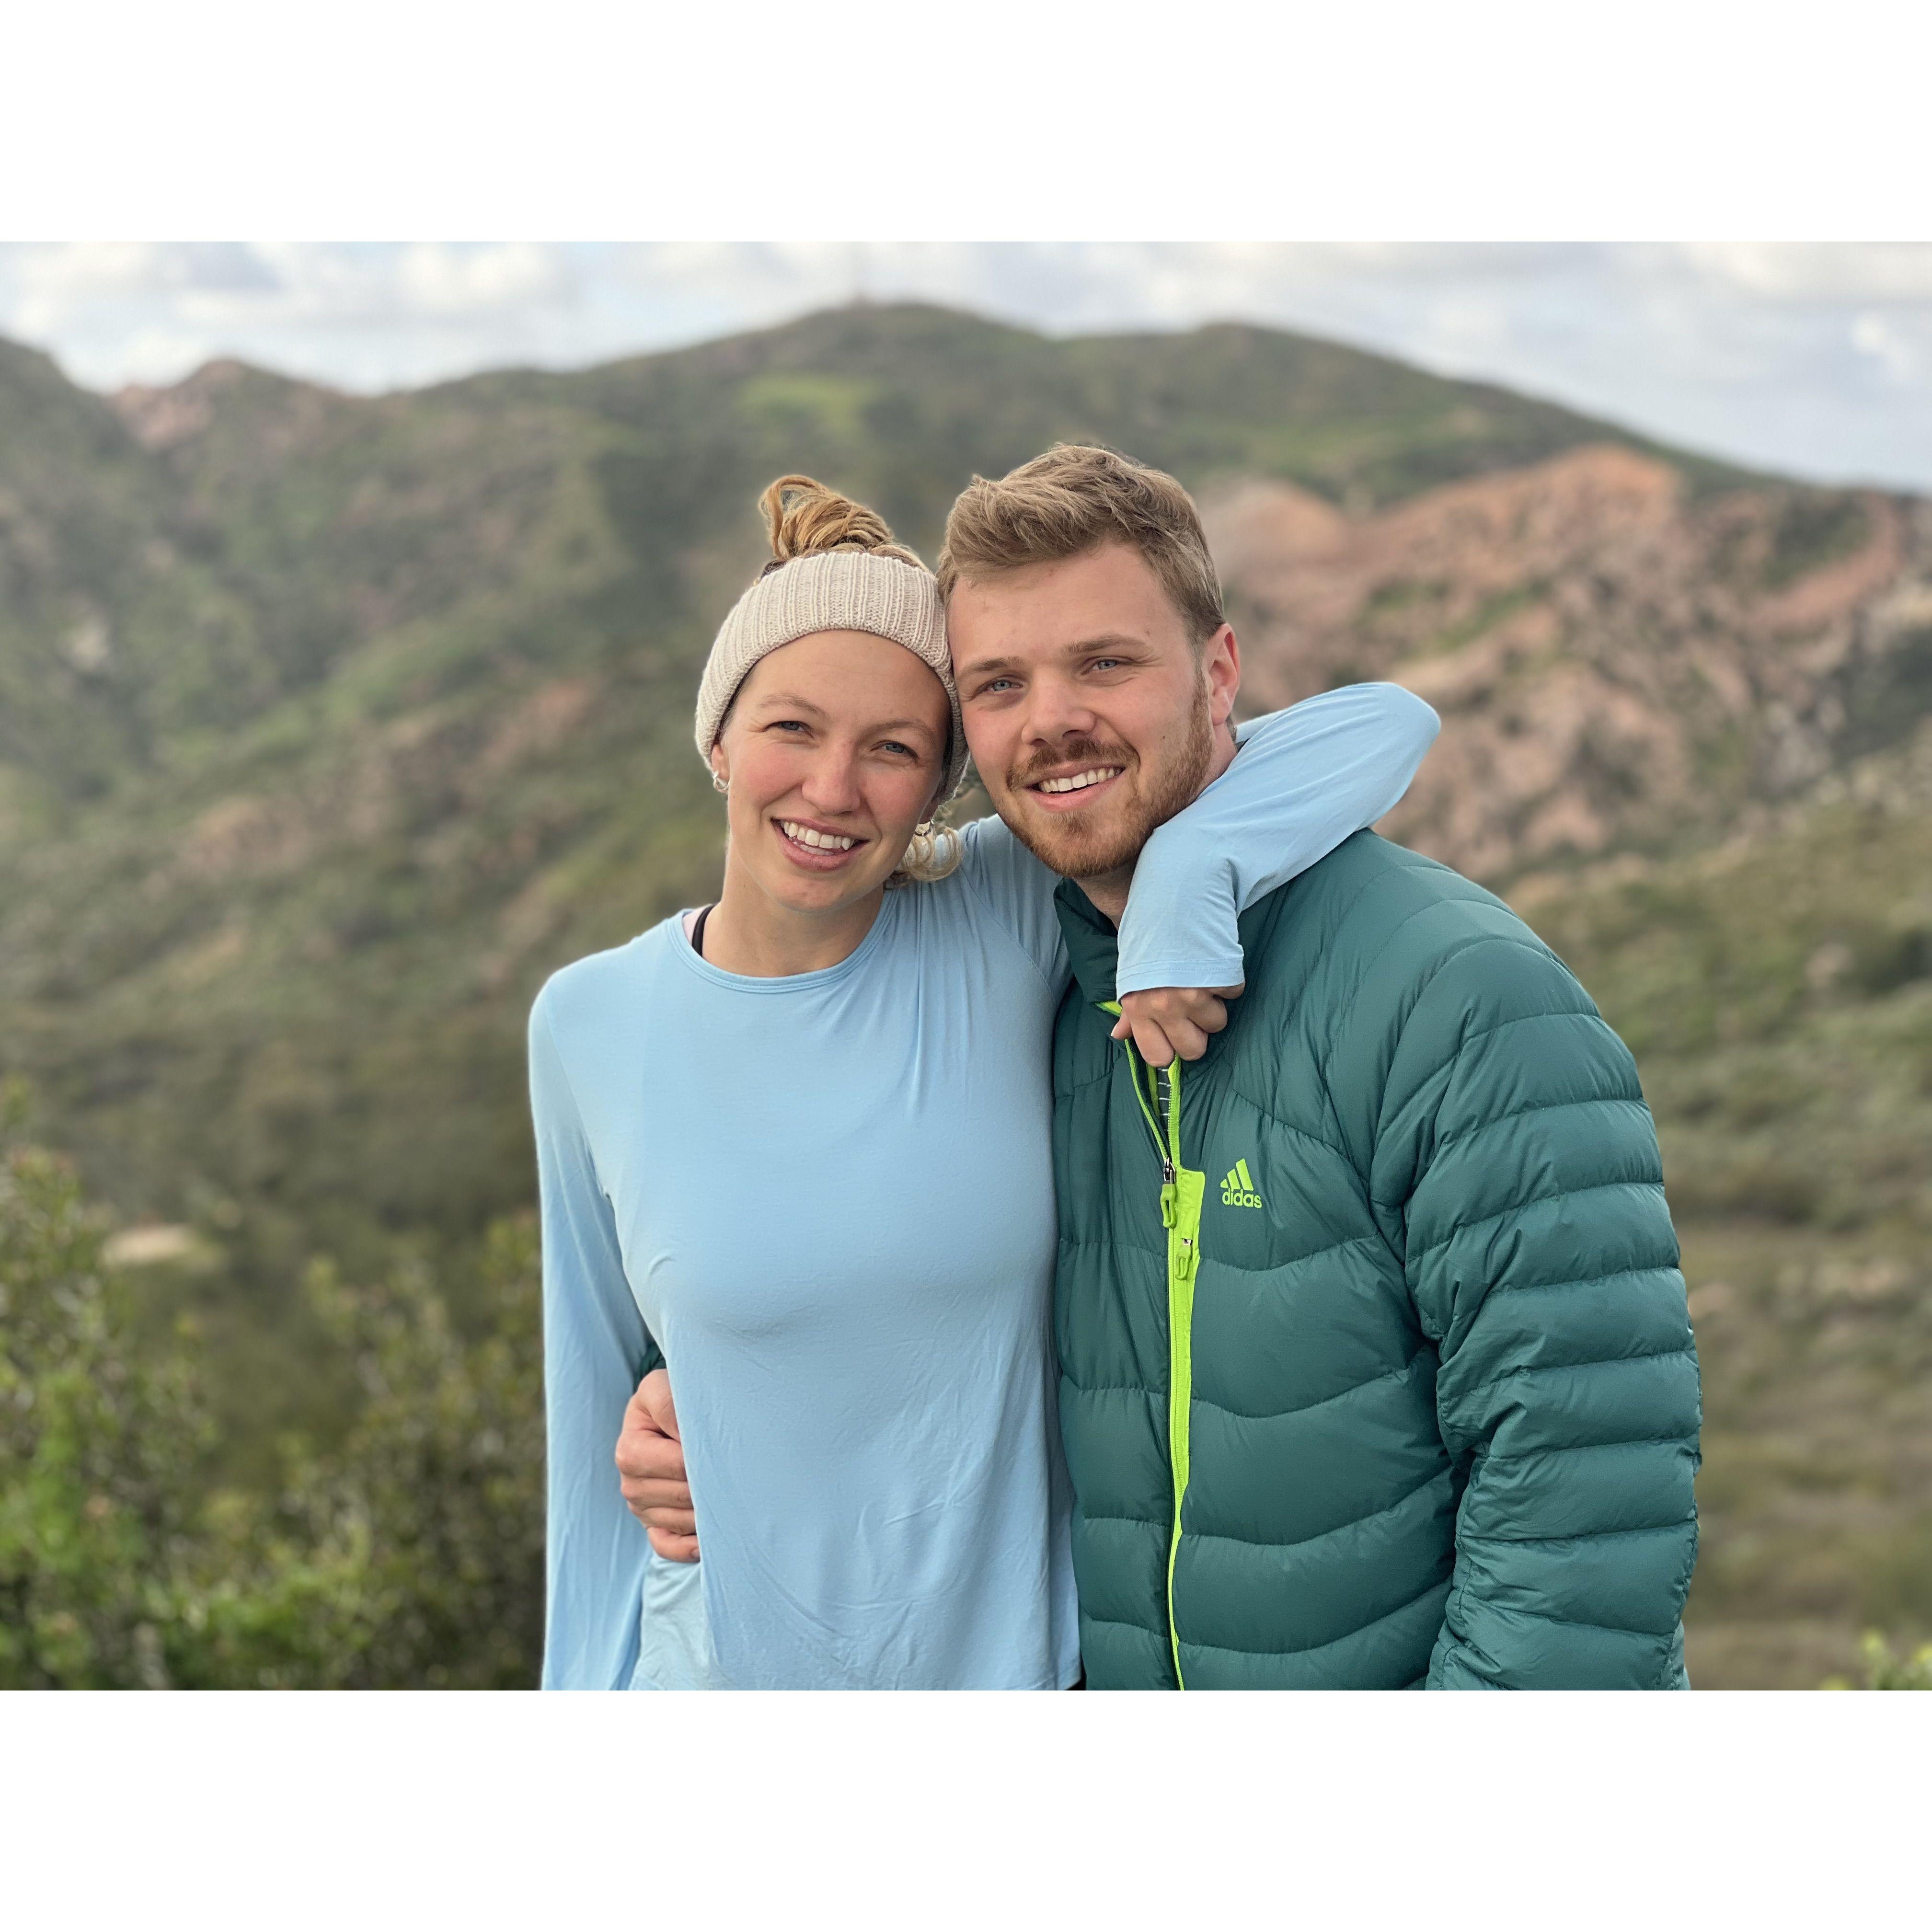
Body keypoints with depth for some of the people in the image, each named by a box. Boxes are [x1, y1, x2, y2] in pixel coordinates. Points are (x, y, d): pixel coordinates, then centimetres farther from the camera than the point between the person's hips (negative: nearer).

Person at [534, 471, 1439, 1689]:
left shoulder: (1006, 928, -12)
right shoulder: (591, 1027, -9)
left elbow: (1386, 725, -14)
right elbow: (595, 1397, 2)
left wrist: (1185, 875, -29)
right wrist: (588, 1690, 6)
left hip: (1015, 1664, 0)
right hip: (718, 1675, 0)